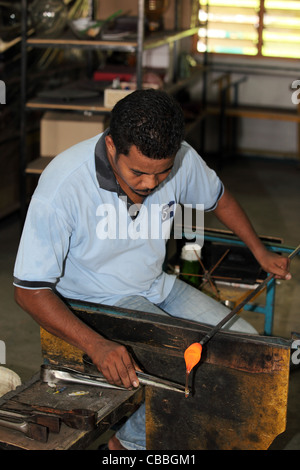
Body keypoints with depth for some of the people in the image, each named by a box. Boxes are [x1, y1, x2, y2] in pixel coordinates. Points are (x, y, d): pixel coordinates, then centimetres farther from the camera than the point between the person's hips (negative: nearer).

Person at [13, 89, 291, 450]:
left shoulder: (179, 158, -16)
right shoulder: (62, 187, -30)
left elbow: (218, 198, 9)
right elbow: (29, 290, -27)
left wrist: (260, 252, 18)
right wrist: (96, 346, -39)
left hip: (157, 285, 6)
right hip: (96, 301, -6)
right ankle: (130, 442, 1)